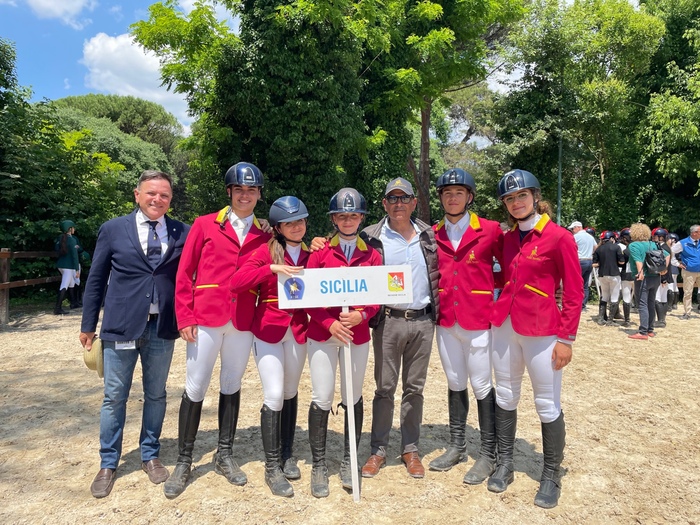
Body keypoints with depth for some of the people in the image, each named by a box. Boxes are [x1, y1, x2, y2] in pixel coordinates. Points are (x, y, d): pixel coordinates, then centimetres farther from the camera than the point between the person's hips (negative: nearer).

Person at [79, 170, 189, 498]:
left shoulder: (183, 233, 2)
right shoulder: (113, 230, 2)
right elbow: (96, 280, 5)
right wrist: (88, 325, 6)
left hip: (163, 327, 1)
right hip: (121, 326, 0)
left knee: (156, 395, 13)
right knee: (114, 397, 9)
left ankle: (150, 456, 31)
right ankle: (108, 465, 26)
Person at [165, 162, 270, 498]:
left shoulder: (264, 236, 7)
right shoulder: (205, 225, 1)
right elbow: (184, 274, -1)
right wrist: (184, 318, -6)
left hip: (243, 322, 2)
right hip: (206, 319, -2)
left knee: (232, 385, 13)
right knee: (195, 388, 5)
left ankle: (224, 456, 28)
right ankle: (184, 462, 20)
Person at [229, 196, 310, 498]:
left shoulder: (310, 255, 5)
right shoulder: (267, 251, -6)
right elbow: (236, 284, -18)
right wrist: (272, 268, -26)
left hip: (298, 331, 4)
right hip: (267, 331, -4)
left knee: (290, 393, 14)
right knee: (274, 396, -6)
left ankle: (287, 455, 30)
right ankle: (272, 467, 9)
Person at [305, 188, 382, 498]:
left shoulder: (371, 255, 4)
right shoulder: (320, 252, 0)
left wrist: (361, 315, -17)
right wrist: (330, 323, -15)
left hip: (358, 335, 2)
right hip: (322, 334, -1)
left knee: (354, 398, 10)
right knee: (321, 400, 1)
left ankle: (348, 462, 27)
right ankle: (318, 466, 17)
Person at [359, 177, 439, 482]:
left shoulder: (429, 235, 8)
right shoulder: (372, 237, -1)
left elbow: (438, 274, 14)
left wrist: (438, 310, 7)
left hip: (423, 321, 3)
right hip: (388, 321, -2)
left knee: (415, 388, 11)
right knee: (385, 388, 5)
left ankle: (410, 449, 24)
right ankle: (378, 451, 18)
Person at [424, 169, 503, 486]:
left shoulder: (490, 230, -6)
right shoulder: (434, 234, 5)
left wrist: (481, 282, -7)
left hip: (478, 319, -4)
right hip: (446, 319, 4)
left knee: (481, 384, 3)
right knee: (455, 383, 16)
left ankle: (488, 454, 19)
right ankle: (457, 446, 30)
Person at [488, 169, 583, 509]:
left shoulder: (559, 237, -8)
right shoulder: (506, 239, 9)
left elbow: (574, 292, -8)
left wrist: (566, 338, -11)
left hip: (542, 331, -5)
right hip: (504, 327, 5)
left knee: (548, 406, 4)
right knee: (505, 398, 13)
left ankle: (552, 476, 23)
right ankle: (504, 464, 29)